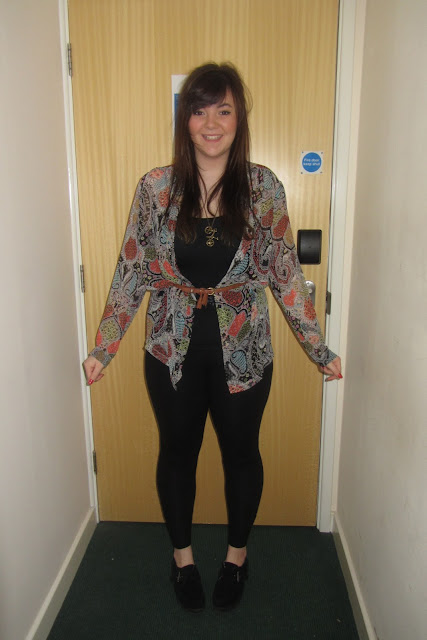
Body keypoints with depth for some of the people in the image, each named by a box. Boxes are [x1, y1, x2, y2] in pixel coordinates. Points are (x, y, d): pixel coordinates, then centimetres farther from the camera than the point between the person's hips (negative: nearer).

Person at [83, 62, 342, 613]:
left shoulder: (263, 188, -4)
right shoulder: (156, 187, -4)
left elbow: (285, 273, -1)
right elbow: (132, 271, 0)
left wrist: (318, 349, 0)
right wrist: (103, 348, -1)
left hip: (242, 350, 0)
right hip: (172, 349, 1)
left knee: (241, 452, 16)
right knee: (177, 451, 17)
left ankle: (237, 555, 44)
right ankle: (182, 556, 43)